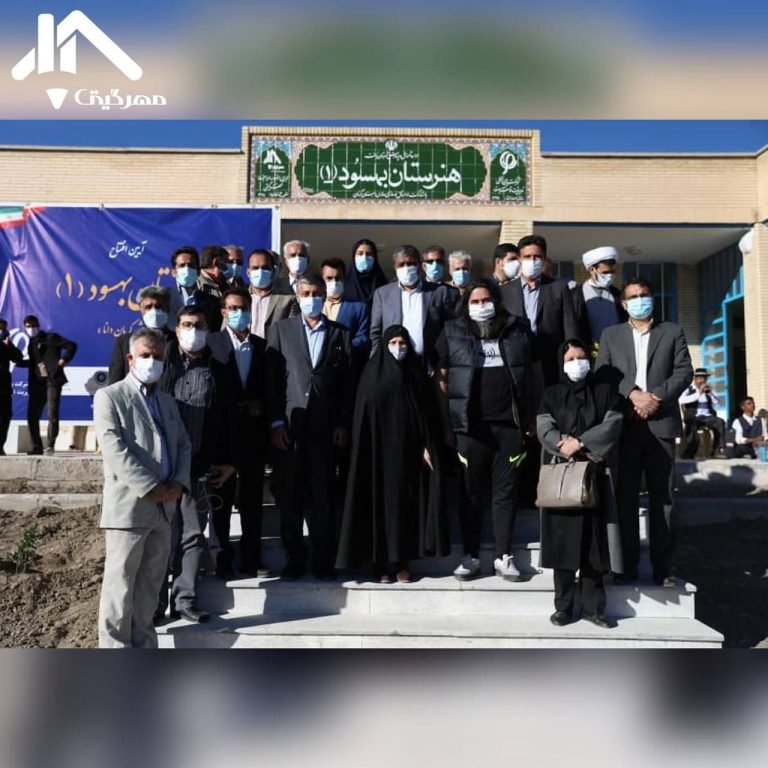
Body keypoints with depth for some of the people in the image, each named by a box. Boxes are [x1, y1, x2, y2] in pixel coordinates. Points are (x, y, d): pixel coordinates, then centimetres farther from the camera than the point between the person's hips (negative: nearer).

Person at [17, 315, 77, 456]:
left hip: (52, 381, -6)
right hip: (36, 383, 6)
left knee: (52, 415, -8)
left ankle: (49, 446, -3)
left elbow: (71, 346, -4)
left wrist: (63, 360, -11)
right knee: (32, 415, 2)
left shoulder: (51, 337, 1)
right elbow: (31, 362, 22)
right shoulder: (31, 343, 19)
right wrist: (17, 360, 7)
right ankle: (36, 447, 11)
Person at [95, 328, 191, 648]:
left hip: (164, 507, 6)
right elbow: (114, 450, -13)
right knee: (120, 585, -1)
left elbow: (183, 444, 15)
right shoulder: (110, 396, -2)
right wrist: (151, 487, -16)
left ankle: (143, 646, 23)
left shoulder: (168, 401, 19)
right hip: (129, 506, -6)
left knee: (150, 585, 13)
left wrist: (179, 482, -4)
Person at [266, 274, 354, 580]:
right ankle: (294, 559, 15)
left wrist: (343, 423, 1)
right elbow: (272, 378, 3)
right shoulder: (280, 330, 9)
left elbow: (347, 382, 8)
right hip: (288, 425, 0)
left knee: (323, 497, 2)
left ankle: (324, 561, 11)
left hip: (325, 426, 0)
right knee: (289, 496, 4)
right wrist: (275, 422, -4)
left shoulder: (340, 334, 11)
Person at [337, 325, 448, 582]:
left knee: (406, 501, 4)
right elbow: (363, 416, -2)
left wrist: (428, 445, -3)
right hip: (380, 449, -2)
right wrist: (365, 451, -8)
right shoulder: (372, 373, 1)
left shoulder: (416, 375, 7)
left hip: (408, 450, 2)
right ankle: (382, 563, 5)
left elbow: (426, 412, 6)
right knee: (381, 501, -1)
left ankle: (402, 561, 12)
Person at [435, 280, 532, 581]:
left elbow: (533, 373, 11)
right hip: (472, 425, -1)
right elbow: (441, 378, 4)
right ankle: (471, 556, 15)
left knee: (506, 490, 7)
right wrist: (447, 419, -2)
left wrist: (532, 415, 5)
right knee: (471, 490, 6)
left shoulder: (518, 330, 8)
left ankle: (504, 556, 16)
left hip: (510, 423, 1)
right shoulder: (452, 333, 4)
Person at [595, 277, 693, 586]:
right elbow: (602, 374, 3)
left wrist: (657, 397, -12)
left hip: (661, 422, 0)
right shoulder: (610, 335, 15)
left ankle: (662, 566, 8)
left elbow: (684, 371, 3)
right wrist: (632, 394, -13)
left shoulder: (672, 332, 14)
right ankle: (627, 565, 7)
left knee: (661, 496, 2)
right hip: (624, 423, 0)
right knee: (625, 496, 1)